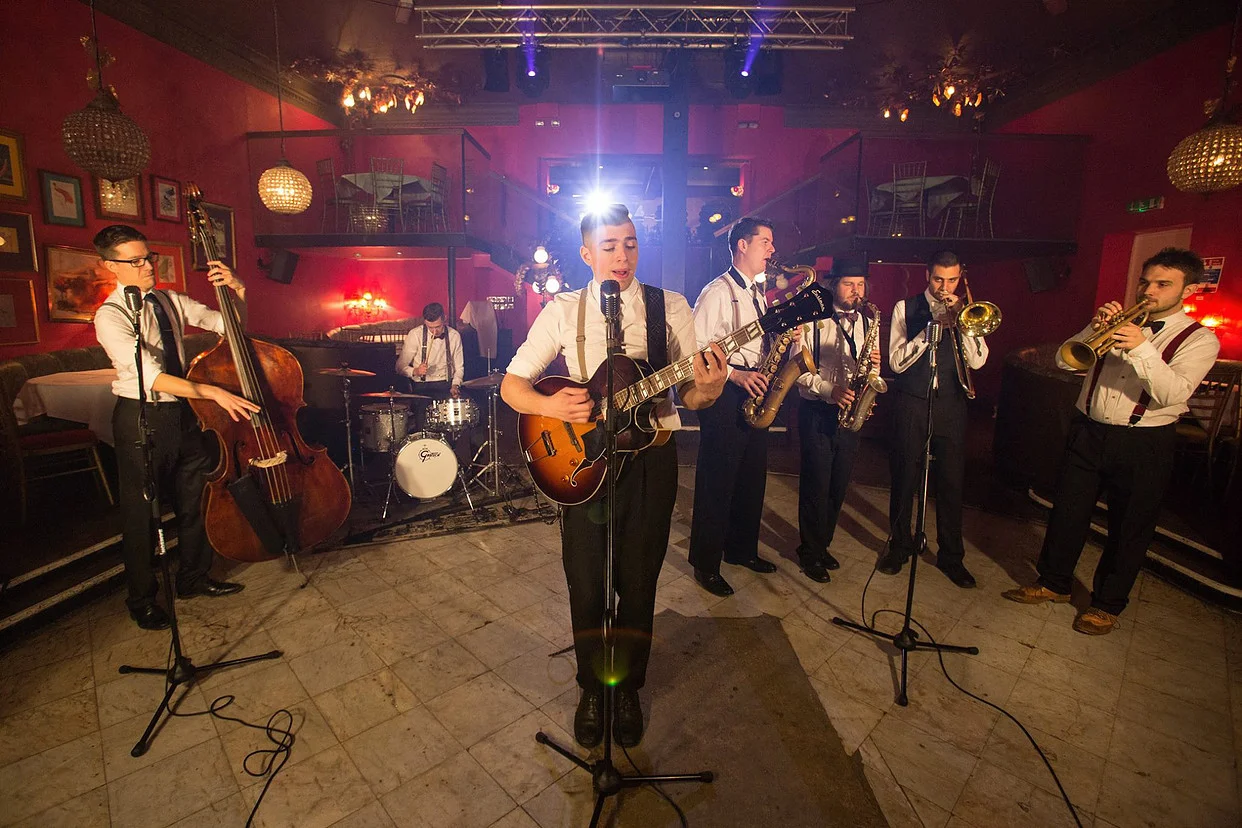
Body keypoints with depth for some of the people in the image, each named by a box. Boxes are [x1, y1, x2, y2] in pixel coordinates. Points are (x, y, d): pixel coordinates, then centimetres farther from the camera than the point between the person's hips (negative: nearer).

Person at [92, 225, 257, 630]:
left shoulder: (170, 301, 6)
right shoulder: (111, 315, -14)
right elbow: (151, 375, -26)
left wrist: (237, 290, -13)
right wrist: (213, 392, -36)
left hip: (182, 412, 6)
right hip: (141, 418, -6)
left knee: (196, 499, 15)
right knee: (141, 511, 8)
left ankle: (194, 578, 35)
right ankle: (142, 598, 27)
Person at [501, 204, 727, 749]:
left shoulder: (670, 307, 1)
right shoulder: (563, 311, 1)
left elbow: (689, 396, 0)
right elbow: (512, 383, 0)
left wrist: (707, 389, -24)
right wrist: (547, 406, -20)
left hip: (650, 459, 0)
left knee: (638, 584, 12)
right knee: (586, 585, 10)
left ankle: (627, 690, 36)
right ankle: (591, 690, 36)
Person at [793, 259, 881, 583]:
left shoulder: (869, 323, 11)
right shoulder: (813, 320, -4)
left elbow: (869, 372, 13)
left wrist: (873, 365, -10)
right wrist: (830, 390, -23)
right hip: (817, 411, -5)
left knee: (839, 485, 11)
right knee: (816, 485, 0)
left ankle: (822, 544, 30)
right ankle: (811, 552, 17)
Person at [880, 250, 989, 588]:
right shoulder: (906, 308, 2)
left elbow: (977, 360, -5)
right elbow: (897, 362, -8)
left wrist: (960, 320, -14)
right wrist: (932, 327, -15)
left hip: (951, 405, 2)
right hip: (911, 404, -2)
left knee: (952, 481, 7)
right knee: (904, 477, 6)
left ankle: (951, 555, 23)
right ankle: (899, 545, 24)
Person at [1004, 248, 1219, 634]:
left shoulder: (1199, 339, -2)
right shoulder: (1118, 324, 9)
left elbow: (1173, 393, -18)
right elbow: (1064, 360, -1)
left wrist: (1141, 348, -29)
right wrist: (1094, 328, -16)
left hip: (1143, 445, -3)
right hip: (1087, 432, 3)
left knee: (1129, 529, 9)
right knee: (1067, 513, 9)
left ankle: (1107, 604, 26)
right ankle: (1054, 582, 28)